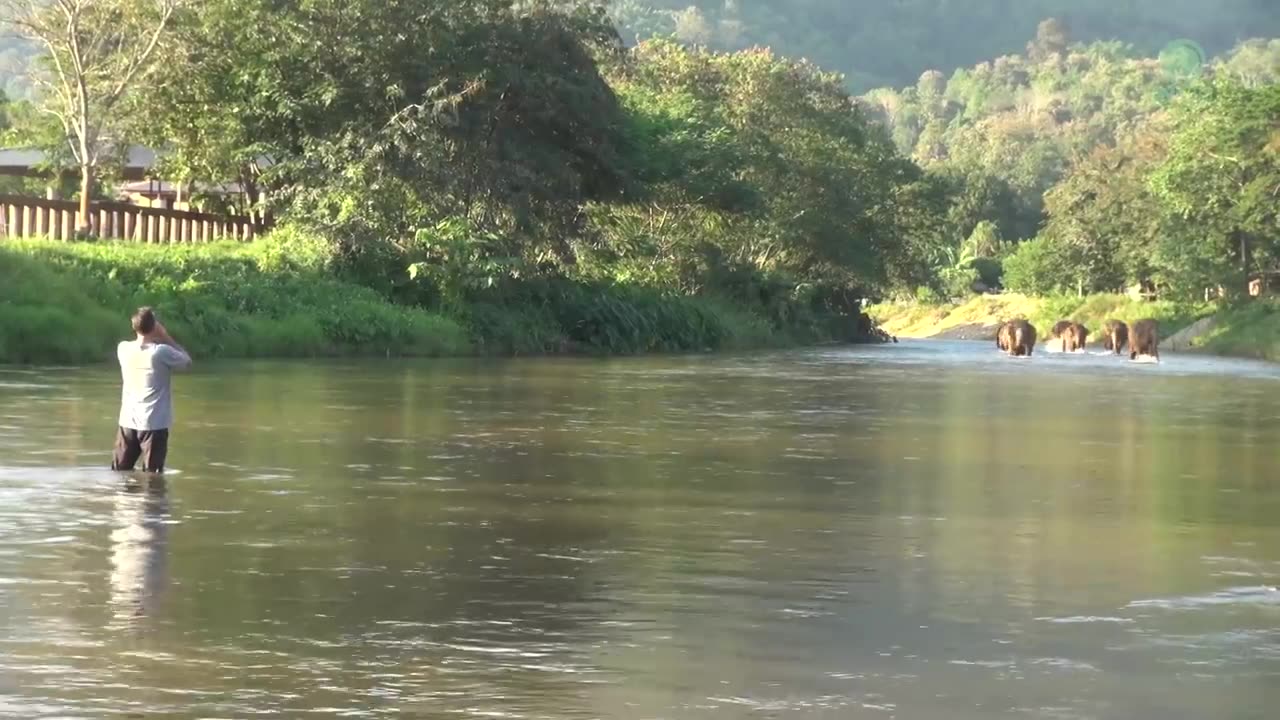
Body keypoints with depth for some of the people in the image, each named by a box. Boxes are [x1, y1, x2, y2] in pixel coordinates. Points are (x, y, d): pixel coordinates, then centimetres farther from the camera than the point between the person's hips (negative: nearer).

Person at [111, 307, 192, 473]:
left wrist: (154, 340, 9)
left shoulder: (123, 349, -1)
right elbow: (187, 361, 0)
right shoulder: (162, 352, -16)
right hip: (154, 423, -5)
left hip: (128, 422, 5)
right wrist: (167, 338, 0)